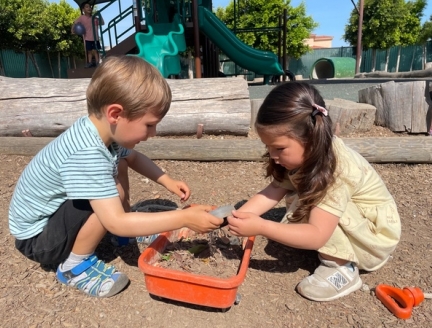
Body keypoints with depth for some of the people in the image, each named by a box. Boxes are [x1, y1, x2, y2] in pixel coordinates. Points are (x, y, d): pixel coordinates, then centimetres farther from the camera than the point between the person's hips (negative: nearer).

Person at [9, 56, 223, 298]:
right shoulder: (87, 154, -38)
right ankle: (75, 267, -6)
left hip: (59, 209, 8)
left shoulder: (102, 129, -12)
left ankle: (129, 229, 15)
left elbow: (134, 157, 9)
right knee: (110, 209, -31)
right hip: (37, 237, -8)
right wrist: (184, 218, -36)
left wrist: (168, 181, -3)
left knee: (119, 165, 4)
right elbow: (116, 223, -39)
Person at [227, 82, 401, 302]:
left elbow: (317, 235, -40)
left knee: (306, 205, -29)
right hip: (350, 230, 8)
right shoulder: (304, 155, -11)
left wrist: (261, 227, -47)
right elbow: (272, 193, -17)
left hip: (377, 236, -8)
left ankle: (342, 269, -16)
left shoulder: (337, 170, -36)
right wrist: (236, 216, -30)